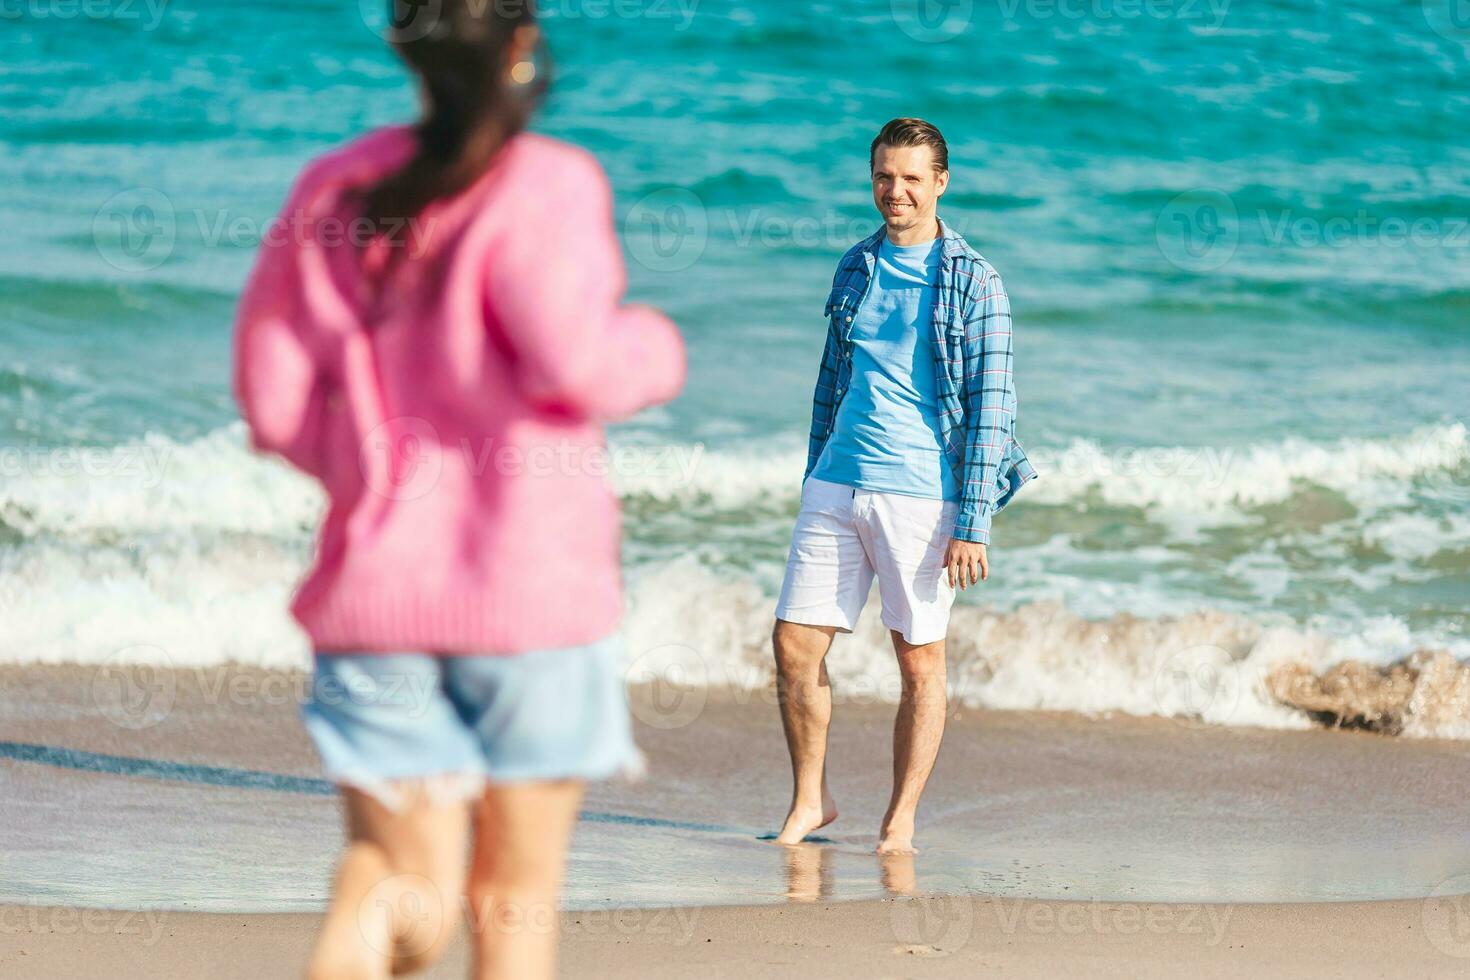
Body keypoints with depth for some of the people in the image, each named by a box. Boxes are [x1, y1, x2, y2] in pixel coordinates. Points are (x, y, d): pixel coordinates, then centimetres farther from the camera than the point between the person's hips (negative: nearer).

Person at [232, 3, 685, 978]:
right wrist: (655, 351, 0)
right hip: (532, 580, -3)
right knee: (517, 891, 12)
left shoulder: (333, 190, 7)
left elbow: (272, 399, 7)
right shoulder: (544, 187, -10)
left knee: (411, 889, 3)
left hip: (374, 584, 4)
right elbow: (571, 360, -21)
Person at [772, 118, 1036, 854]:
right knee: (795, 644, 0)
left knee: (921, 661, 2)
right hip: (838, 486, 5)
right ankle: (810, 800, 15)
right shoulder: (856, 268, 11)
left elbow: (990, 407, -8)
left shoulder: (972, 283, -5)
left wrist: (973, 525, -13)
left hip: (922, 491, -5)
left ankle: (901, 821, 11)